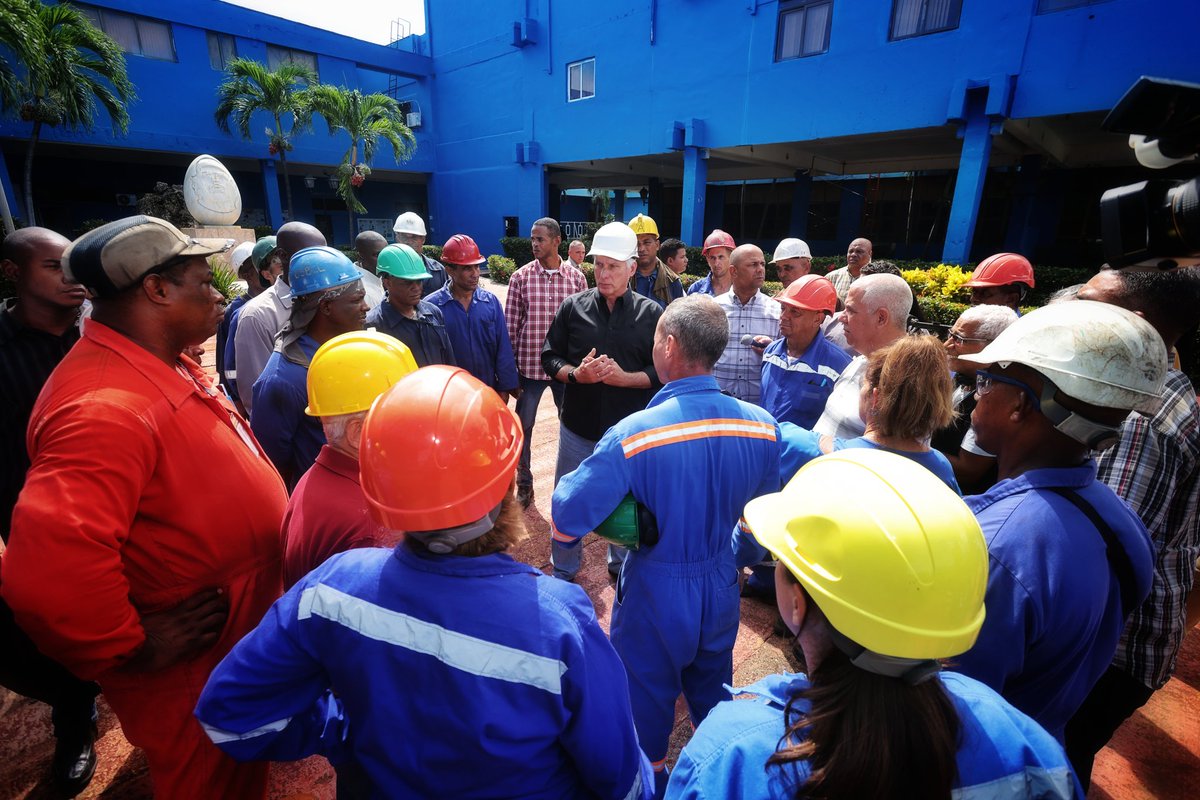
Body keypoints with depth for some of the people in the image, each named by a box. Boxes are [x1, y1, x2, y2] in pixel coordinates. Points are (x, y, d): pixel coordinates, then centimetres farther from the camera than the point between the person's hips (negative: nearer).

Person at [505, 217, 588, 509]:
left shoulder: (577, 277, -1)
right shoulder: (521, 277, -3)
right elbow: (510, 326, -1)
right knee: (523, 427, 10)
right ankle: (524, 482, 30)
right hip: (529, 365, -1)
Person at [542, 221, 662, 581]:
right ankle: (563, 573, 38)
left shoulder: (652, 314, -5)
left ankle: (622, 565, 44)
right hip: (578, 429, 1)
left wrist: (625, 377, -21)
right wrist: (576, 373, -18)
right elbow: (550, 357, 2)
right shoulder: (573, 307, -2)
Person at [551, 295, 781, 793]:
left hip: (655, 594, -4)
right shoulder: (762, 426, -15)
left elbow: (564, 527, -25)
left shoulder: (632, 435, -30)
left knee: (647, 703, 24)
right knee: (714, 696, 31)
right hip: (720, 588, 4)